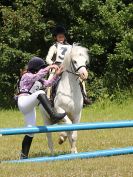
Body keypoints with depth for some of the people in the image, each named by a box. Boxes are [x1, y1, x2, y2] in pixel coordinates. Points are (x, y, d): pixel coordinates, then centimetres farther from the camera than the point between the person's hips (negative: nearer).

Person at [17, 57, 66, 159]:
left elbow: (48, 83, 17)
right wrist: (49, 68, -24)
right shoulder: (27, 76, -2)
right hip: (23, 102, -10)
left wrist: (57, 75, 3)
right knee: (40, 93, -34)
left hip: (30, 108, 10)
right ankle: (53, 115, -51)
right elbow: (37, 76, -22)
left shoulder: (39, 80, 24)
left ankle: (24, 155, 12)